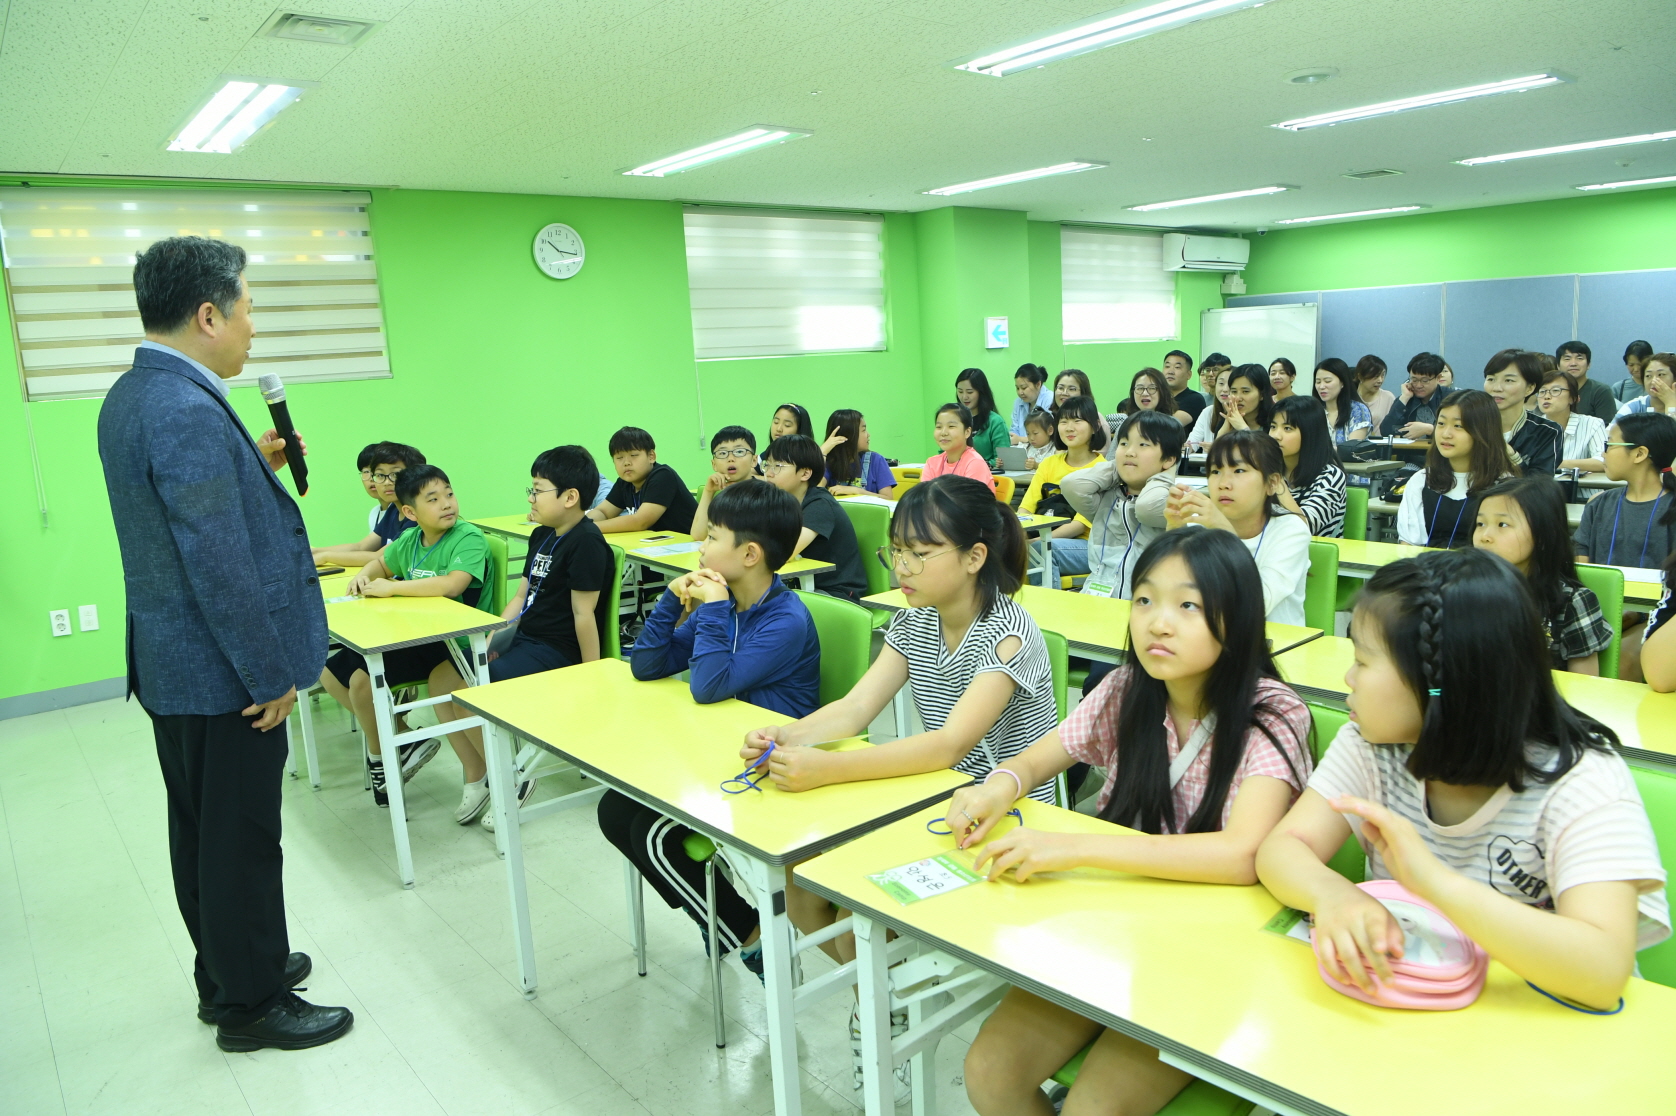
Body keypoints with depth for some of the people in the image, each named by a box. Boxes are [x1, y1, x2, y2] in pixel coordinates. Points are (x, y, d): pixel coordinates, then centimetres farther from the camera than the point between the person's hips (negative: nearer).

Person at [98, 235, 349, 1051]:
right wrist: (270, 677, -19)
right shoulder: (187, 411, -24)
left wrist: (255, 467, 8)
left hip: (170, 663, 10)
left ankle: (227, 969, 37)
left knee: (202, 827, 20)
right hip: (222, 673, -10)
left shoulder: (131, 395, 8)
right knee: (242, 838, 4)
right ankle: (250, 1003, 21)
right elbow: (219, 565, -26)